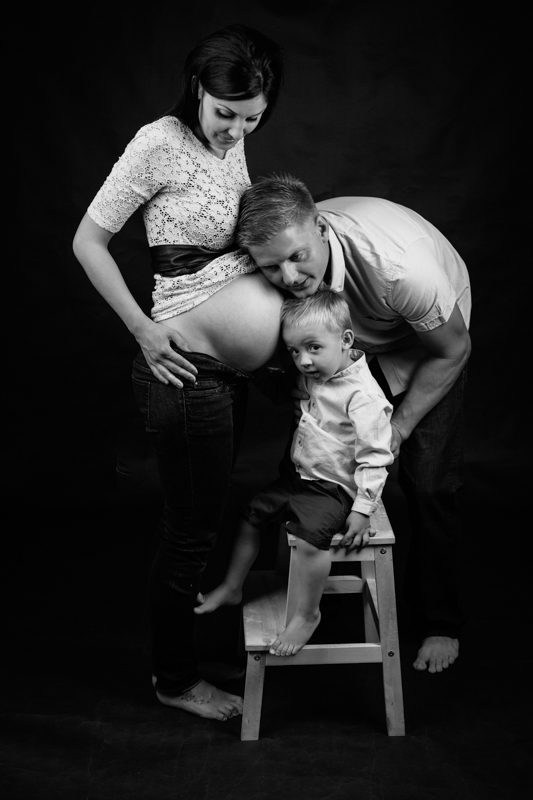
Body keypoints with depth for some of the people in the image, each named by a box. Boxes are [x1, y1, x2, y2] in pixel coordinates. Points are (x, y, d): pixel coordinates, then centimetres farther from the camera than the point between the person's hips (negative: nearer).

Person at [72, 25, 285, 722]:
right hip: (186, 369, -8)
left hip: (231, 364, 8)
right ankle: (175, 679, 25)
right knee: (192, 529, 5)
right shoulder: (161, 143, -14)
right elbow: (88, 241, -11)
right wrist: (144, 331, -15)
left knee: (205, 514, 21)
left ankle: (190, 612, 43)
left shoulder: (232, 142, 9)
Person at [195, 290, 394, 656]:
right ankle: (232, 588, 30)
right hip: (299, 475, 9)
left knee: (309, 535, -29)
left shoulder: (363, 395, -24)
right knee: (252, 513, 13)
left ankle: (308, 614, -7)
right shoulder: (312, 376, 0)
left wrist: (362, 510, -20)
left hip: (334, 488, -9)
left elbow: (374, 457, -21)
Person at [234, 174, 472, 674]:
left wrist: (398, 428, -19)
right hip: (354, 338, 4)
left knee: (429, 484, -8)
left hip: (428, 338, -4)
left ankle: (439, 622, 13)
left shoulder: (400, 264, -43)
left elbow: (453, 351, -23)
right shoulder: (279, 253, -28)